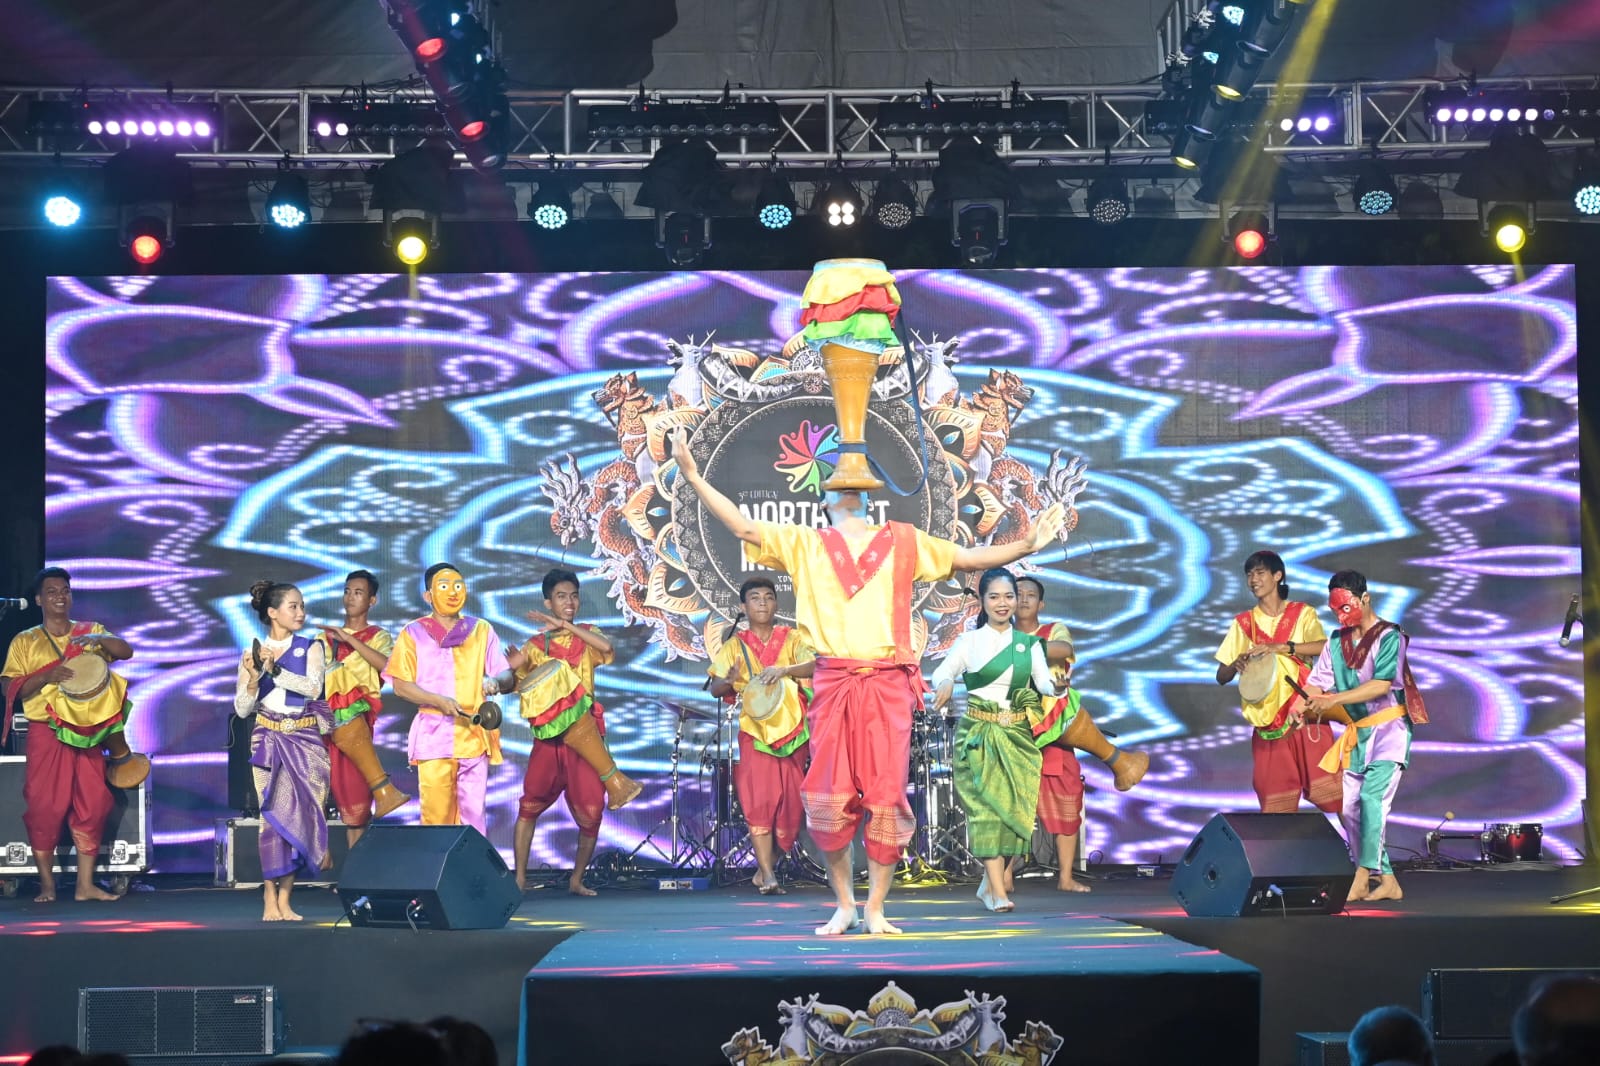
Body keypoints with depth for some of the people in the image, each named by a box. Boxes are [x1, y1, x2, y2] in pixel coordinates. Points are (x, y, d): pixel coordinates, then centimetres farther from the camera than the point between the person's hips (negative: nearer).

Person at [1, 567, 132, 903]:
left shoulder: (91, 632, 12)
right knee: (44, 807, -7)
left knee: (93, 805, -2)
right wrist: (45, 676, -17)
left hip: (87, 733, 2)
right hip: (46, 733, -2)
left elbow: (126, 651, -3)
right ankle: (47, 884, 1)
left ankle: (85, 885, 3)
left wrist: (98, 640, -22)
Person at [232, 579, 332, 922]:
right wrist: (254, 676, -14)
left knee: (300, 812, -4)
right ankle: (271, 899, -7)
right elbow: (242, 709, 3)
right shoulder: (253, 652, 5)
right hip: (268, 740, -1)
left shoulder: (310, 648, 6)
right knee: (274, 814, -9)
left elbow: (313, 687, -12)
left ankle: (283, 899, 2)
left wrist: (274, 669, -19)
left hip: (305, 740, 1)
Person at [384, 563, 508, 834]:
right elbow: (400, 685, 2)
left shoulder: (482, 630, 15)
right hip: (433, 736, -2)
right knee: (436, 813, -8)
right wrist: (439, 701, -13)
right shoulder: (414, 633, 9)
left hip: (475, 735, 2)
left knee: (474, 811, -2)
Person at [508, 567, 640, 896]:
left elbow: (608, 649, -11)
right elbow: (512, 680, 9)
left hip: (583, 737, 0)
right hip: (548, 734, 0)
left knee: (591, 811, -6)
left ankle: (577, 879, 9)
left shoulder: (587, 636, 12)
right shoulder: (536, 645, 13)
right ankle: (519, 878, -6)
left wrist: (564, 624, -13)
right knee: (531, 803, -9)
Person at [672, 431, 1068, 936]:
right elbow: (743, 527, 9)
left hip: (888, 684, 0)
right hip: (833, 683, 0)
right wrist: (693, 477, 0)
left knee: (886, 795, -2)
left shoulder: (902, 542, 15)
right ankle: (844, 906, 13)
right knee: (830, 798, -1)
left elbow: (968, 557, 15)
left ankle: (875, 910, 7)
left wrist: (1026, 545, 3)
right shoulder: (804, 544, 14)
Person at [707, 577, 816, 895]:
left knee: (790, 803, 1)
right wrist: (729, 680, -24)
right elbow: (715, 688, -1)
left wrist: (784, 670, -29)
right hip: (754, 732, -1)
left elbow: (814, 665, -11)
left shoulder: (791, 639, 6)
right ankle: (767, 876, -15)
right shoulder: (735, 645, 6)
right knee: (759, 800, -12)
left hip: (792, 730, 1)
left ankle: (766, 868, 16)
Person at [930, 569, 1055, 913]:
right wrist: (945, 684, -33)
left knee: (1014, 806, 0)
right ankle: (998, 891, -16)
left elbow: (1044, 682, -3)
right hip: (978, 734, -3)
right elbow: (942, 672, -10)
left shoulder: (1029, 644, 10)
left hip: (1017, 735, 3)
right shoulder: (969, 642, 3)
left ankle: (990, 882, 15)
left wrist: (1057, 686, -26)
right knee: (986, 805, -13)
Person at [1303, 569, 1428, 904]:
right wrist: (1302, 708, -19)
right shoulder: (1336, 643, 9)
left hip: (1389, 728, -7)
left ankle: (1362, 880, -24)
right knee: (1350, 808, 3)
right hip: (1357, 733, 7)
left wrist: (1334, 699, -28)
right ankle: (1387, 881, 10)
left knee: (1372, 796, -21)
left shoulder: (1389, 637, -9)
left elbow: (1381, 685, -21)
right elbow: (1316, 684, 2)